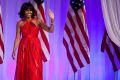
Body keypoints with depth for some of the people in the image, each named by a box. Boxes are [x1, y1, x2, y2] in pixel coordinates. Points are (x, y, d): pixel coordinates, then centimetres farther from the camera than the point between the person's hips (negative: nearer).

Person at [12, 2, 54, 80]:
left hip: (35, 47, -1)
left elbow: (50, 30, -6)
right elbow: (17, 38, 5)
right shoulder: (20, 23, 5)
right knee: (23, 69, 3)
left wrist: (52, 20, -22)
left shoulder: (38, 21, 1)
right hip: (24, 48, 1)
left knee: (35, 70, -2)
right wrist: (14, 50, -1)